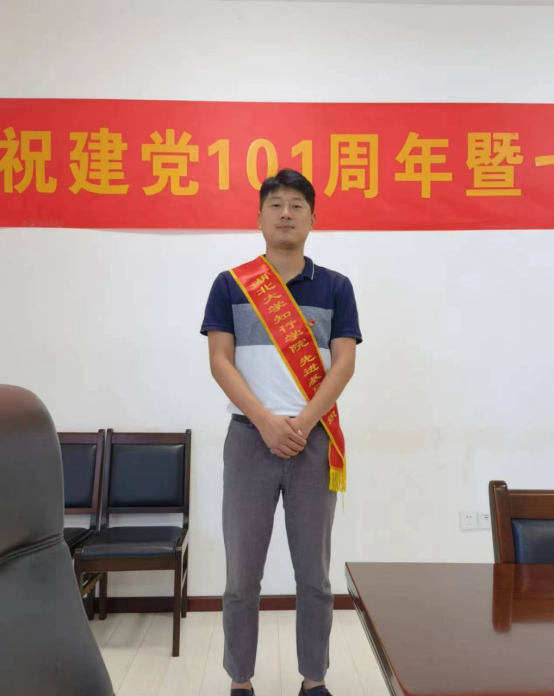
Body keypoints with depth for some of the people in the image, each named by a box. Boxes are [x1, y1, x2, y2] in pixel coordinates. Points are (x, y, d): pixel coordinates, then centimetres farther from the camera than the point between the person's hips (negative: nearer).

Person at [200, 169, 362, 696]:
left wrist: (303, 422, -14)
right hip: (249, 437, 0)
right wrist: (266, 422, -14)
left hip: (315, 440, 1)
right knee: (242, 573, 6)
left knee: (314, 573, 9)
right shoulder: (230, 285, 5)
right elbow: (220, 361, -3)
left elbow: (344, 362, 0)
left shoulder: (335, 287, 7)